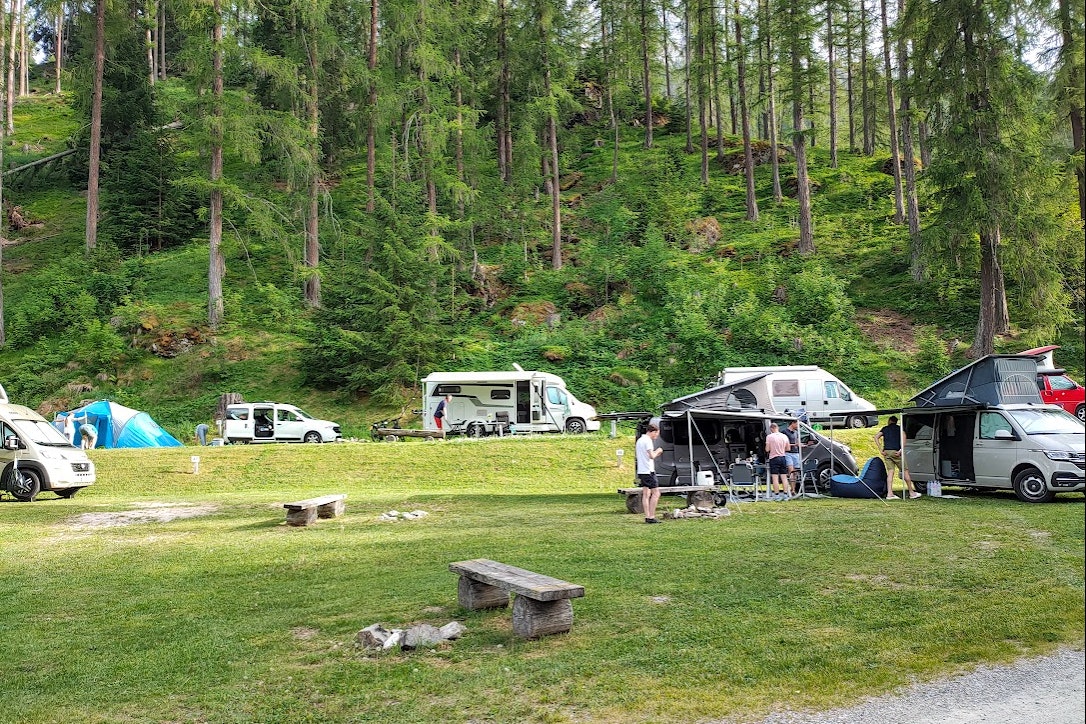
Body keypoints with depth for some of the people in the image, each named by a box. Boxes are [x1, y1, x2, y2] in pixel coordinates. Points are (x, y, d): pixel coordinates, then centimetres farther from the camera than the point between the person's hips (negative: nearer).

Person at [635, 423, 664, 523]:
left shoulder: (639, 440, 18)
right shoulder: (648, 440, -12)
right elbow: (651, 456, -20)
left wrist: (656, 454, 18)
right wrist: (657, 451, -2)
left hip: (641, 471, 10)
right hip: (648, 471, -9)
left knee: (646, 494, 8)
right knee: (656, 493, -6)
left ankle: (647, 517, 7)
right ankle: (651, 517, -9)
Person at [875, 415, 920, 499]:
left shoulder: (885, 429, 16)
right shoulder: (899, 428, 10)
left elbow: (876, 437, 2)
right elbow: (903, 436, -11)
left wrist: (881, 450, -1)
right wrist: (901, 450, -15)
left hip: (886, 452, 3)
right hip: (895, 451, -3)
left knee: (890, 472, 3)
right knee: (905, 471, 6)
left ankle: (889, 494, -6)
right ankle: (911, 492, 11)